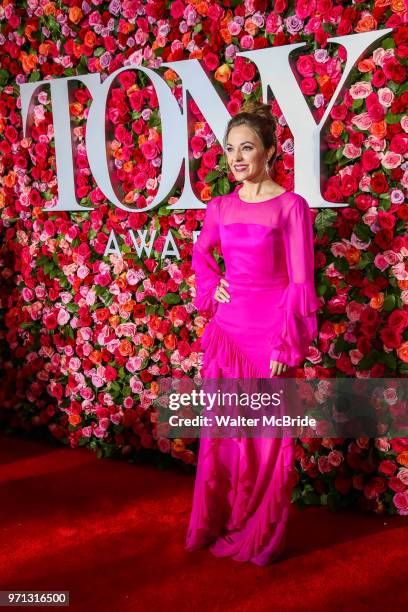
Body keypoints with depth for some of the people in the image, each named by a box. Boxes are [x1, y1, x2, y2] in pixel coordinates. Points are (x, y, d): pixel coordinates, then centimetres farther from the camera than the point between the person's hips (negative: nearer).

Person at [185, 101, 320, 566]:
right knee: (222, 430, 12)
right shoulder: (220, 207, 6)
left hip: (269, 331, -4)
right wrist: (211, 286, 6)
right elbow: (201, 252, 25)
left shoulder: (291, 206, -8)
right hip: (227, 329, 5)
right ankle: (216, 524, 30)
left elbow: (301, 281, -10)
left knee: (267, 435, 6)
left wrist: (287, 344, -12)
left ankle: (261, 534, 24)